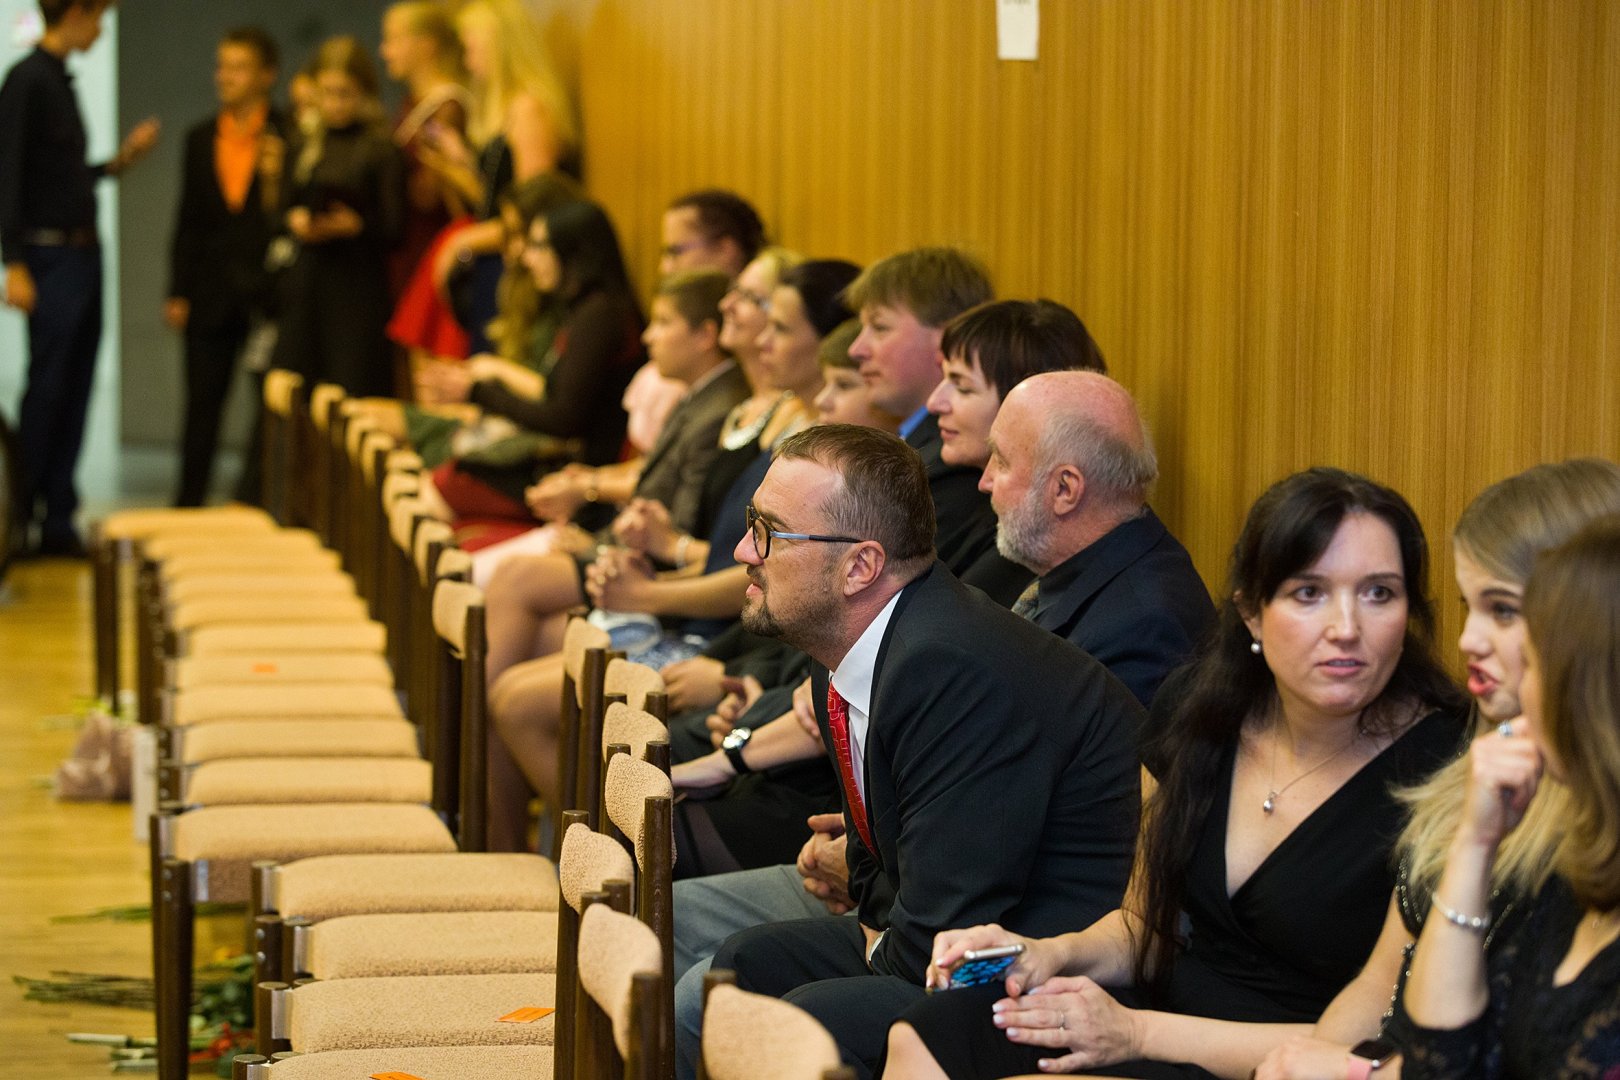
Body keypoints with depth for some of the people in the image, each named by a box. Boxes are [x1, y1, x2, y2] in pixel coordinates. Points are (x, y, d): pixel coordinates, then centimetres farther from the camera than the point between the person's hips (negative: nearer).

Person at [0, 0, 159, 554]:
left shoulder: (59, 80, 14)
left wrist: (119, 162, 16)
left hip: (83, 255, 9)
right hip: (50, 255, -9)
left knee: (73, 395, 9)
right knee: (47, 390, -6)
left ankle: (57, 522, 13)